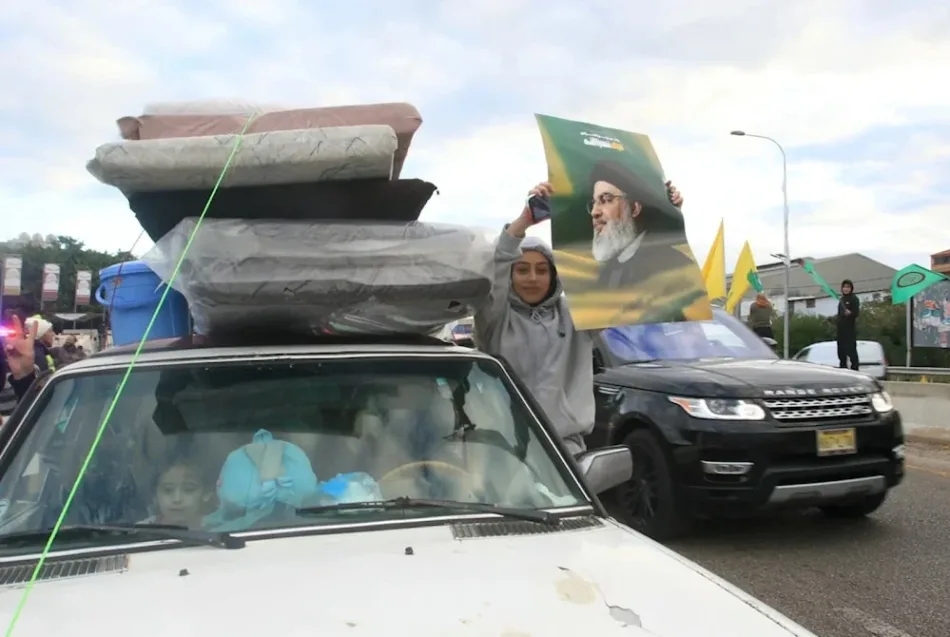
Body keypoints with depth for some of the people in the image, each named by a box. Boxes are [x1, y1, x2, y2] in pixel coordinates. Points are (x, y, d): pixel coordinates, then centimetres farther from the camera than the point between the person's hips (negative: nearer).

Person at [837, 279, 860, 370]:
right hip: (841, 328, 7)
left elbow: (857, 313, -14)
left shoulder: (854, 298, -5)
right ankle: (843, 368, 17)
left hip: (850, 328, -7)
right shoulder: (841, 299, 17)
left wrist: (850, 313, -32)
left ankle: (854, 368, -10)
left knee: (851, 349, -12)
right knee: (841, 349, 9)